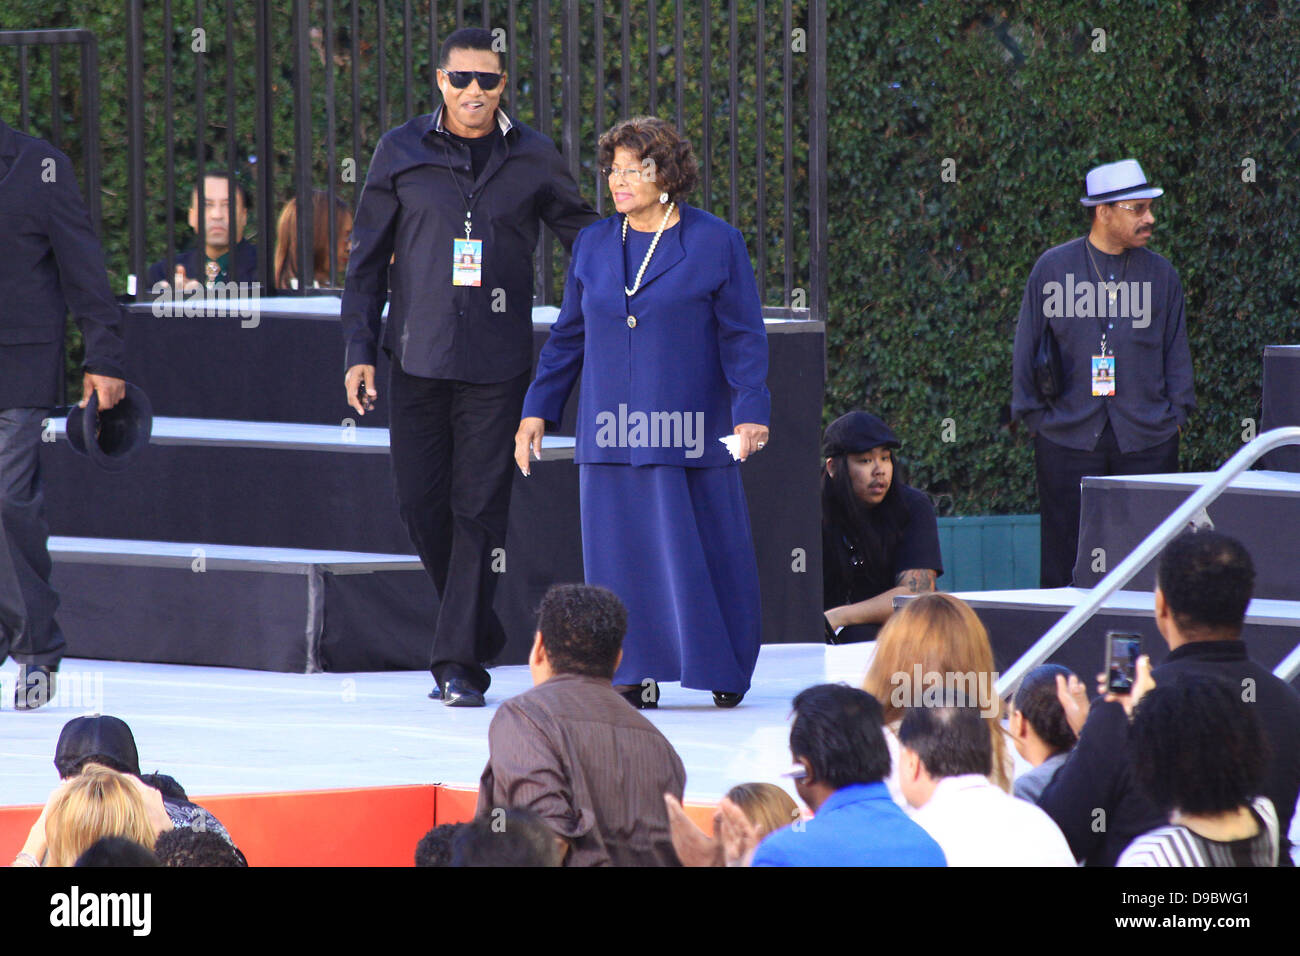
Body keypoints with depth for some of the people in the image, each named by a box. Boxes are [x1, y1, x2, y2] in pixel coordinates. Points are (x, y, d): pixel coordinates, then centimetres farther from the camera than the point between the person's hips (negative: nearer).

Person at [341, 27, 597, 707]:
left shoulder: (532, 160, 5)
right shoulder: (402, 152, 6)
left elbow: (584, 235, 17)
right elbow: (368, 257, 8)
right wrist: (359, 350, 3)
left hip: (497, 363, -1)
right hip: (417, 358, 1)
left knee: (480, 509, -5)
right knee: (421, 503, 1)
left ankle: (460, 661, -2)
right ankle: (478, 629, 22)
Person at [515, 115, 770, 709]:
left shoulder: (715, 243, 0)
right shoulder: (593, 246, 12)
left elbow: (744, 337, -1)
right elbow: (568, 336, 18)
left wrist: (750, 412, -11)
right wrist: (537, 410, 14)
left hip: (688, 428, -3)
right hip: (611, 429, 3)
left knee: (703, 545, 0)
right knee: (621, 549, 1)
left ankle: (725, 667, 14)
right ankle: (637, 671, 9)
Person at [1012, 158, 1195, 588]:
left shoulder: (1161, 274, 8)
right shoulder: (1053, 268, 4)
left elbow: (1176, 352, 14)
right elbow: (1026, 347, 8)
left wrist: (1176, 415, 5)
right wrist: (1034, 415, 2)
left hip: (1147, 440, 1)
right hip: (1069, 437, -1)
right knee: (1064, 558, 0)